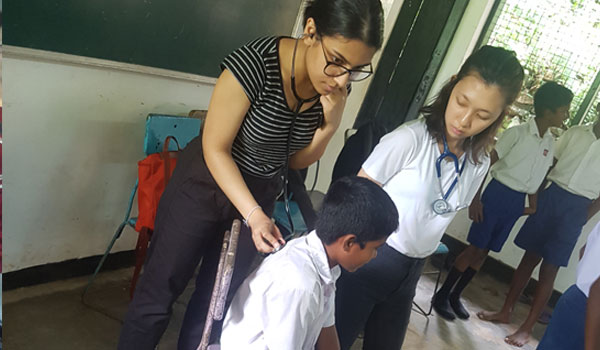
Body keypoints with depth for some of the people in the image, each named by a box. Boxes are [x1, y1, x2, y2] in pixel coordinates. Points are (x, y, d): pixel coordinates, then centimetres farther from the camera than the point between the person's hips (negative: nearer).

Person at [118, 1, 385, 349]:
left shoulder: (335, 87, -10)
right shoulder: (256, 63, -27)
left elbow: (296, 160, 0)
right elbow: (215, 148, -18)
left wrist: (330, 125, -18)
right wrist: (254, 215, -26)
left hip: (258, 195, 5)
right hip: (206, 184, -4)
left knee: (215, 301, 16)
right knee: (159, 293, 7)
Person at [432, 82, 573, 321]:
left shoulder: (550, 143, 8)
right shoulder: (517, 133, -11)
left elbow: (537, 177, 16)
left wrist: (534, 205, 9)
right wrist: (475, 199, -15)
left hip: (517, 202, 6)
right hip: (498, 194, -6)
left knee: (484, 251, 10)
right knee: (476, 248, -3)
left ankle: (455, 295, 23)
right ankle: (442, 295, 11)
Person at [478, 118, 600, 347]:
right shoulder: (575, 133, 6)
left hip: (576, 208, -2)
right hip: (551, 195, 2)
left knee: (549, 269, 2)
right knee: (530, 257, 10)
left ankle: (527, 327, 13)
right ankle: (506, 311, 22)